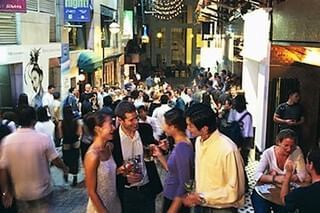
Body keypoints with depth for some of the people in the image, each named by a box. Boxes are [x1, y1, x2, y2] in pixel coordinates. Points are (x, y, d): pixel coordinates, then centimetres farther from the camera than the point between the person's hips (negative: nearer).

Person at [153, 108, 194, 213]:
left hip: (176, 203, -8)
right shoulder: (180, 144, 3)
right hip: (170, 197, 8)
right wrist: (159, 155, 3)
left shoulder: (182, 148, -23)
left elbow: (184, 184, -22)